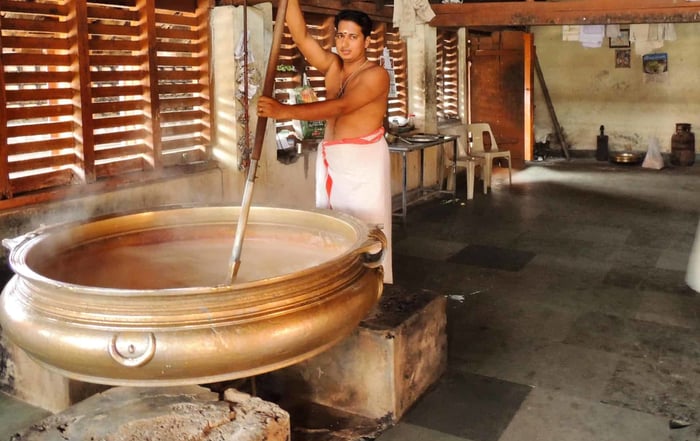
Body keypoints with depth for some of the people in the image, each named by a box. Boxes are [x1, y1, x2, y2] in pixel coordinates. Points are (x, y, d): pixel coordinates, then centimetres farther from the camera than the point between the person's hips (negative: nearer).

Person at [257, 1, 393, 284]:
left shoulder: (376, 74, -10)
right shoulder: (331, 66, 10)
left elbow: (340, 107, -24)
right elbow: (301, 36, -1)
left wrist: (285, 111, -33)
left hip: (363, 159, -6)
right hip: (330, 158, 7)